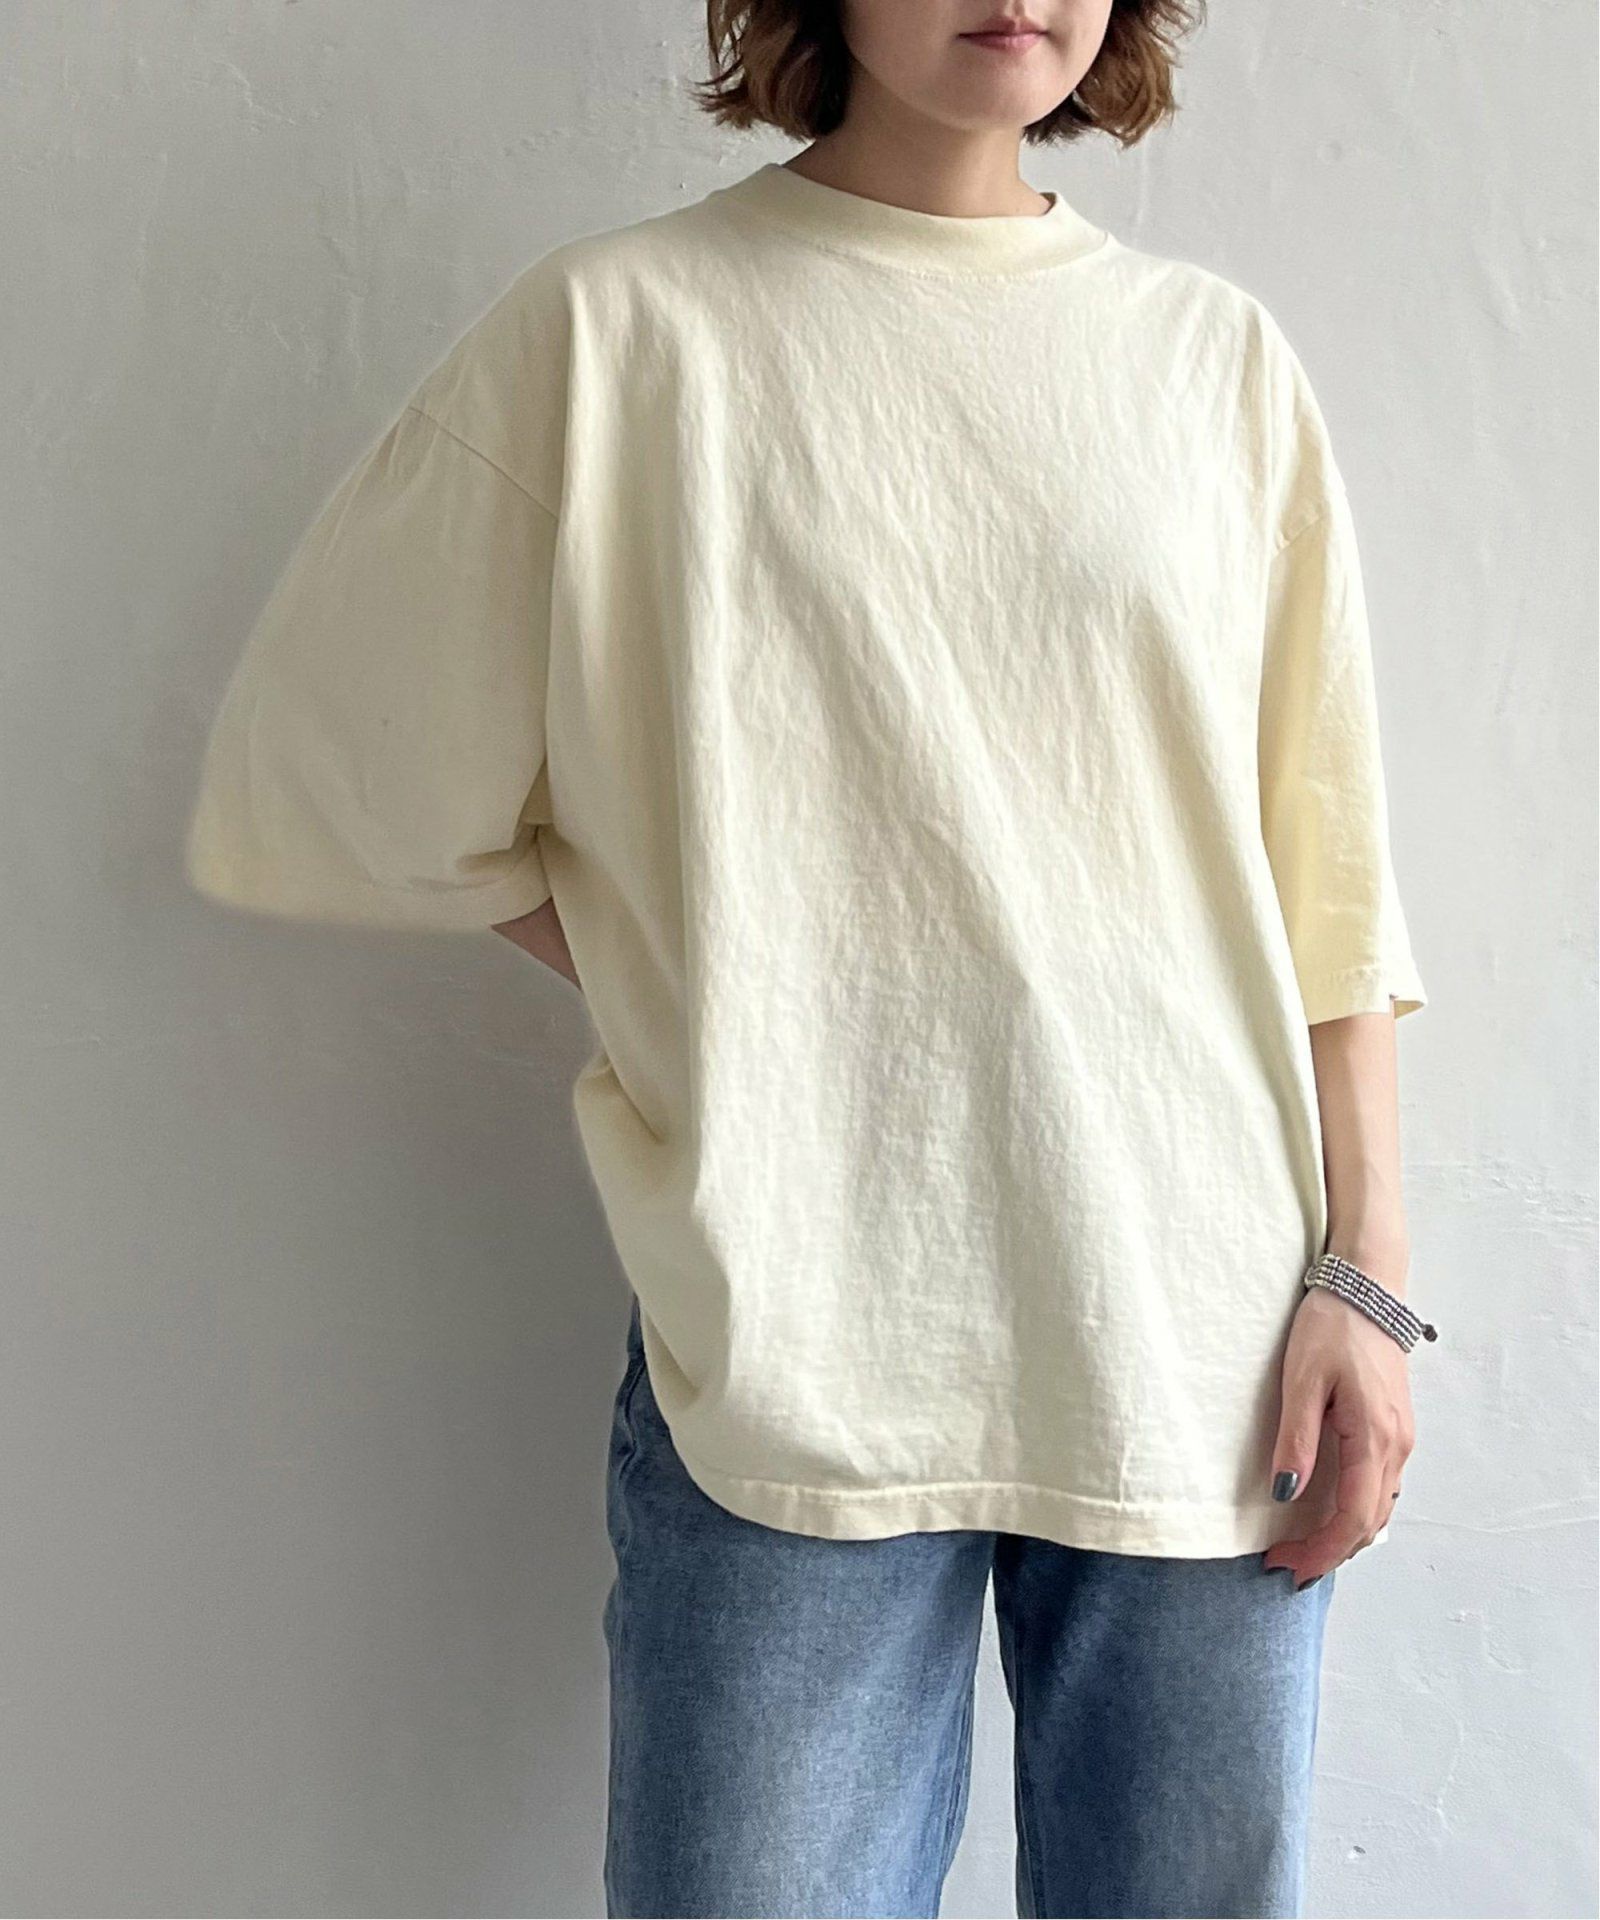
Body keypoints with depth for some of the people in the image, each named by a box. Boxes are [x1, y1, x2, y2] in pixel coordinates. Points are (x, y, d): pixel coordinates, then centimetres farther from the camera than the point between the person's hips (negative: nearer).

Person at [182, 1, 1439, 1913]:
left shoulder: (1217, 357, 8)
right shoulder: (620, 324, -1)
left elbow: (1324, 869, 8)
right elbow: (332, 785, 4)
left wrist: (1362, 1271, 2)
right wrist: (681, 989, 0)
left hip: (1204, 1346, 3)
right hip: (798, 1349, -2)